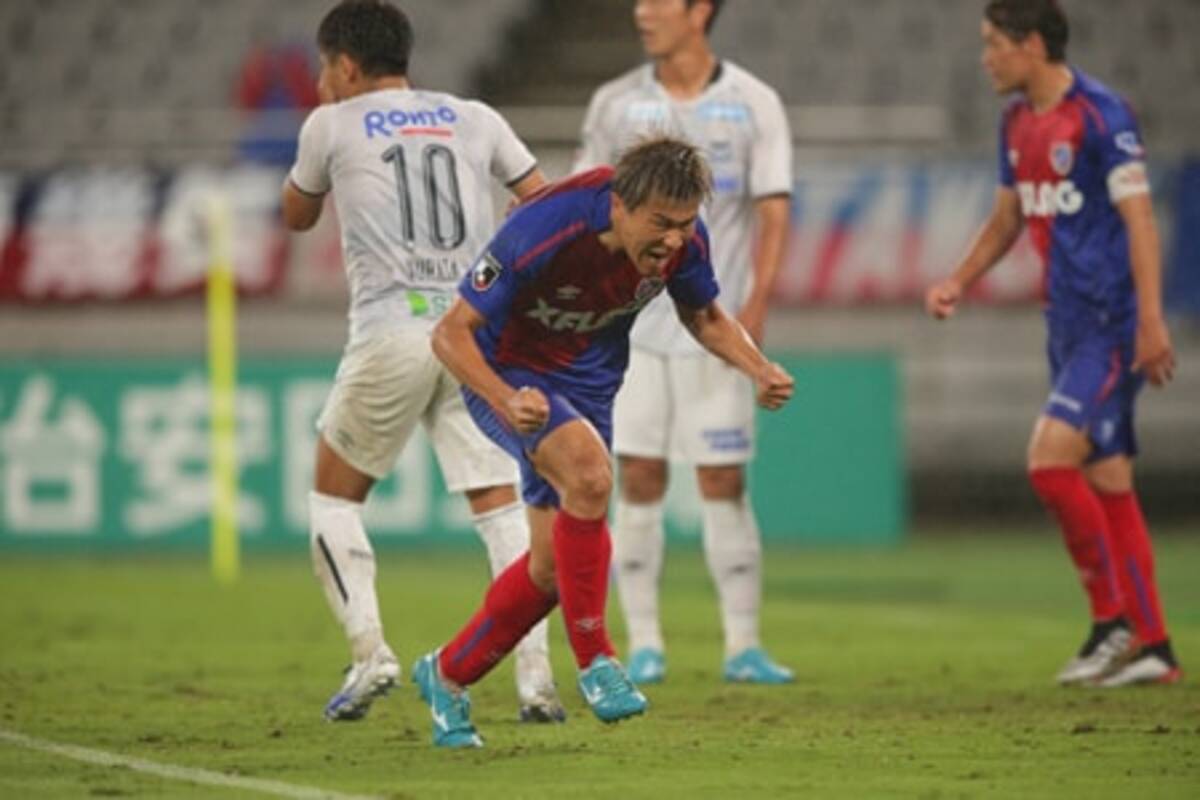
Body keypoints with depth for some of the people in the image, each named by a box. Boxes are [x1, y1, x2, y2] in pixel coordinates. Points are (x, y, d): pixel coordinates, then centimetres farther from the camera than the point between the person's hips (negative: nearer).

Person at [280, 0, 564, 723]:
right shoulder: (473, 120, 15)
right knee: (500, 505, 3)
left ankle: (370, 651, -1)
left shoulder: (333, 125, 7)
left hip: (392, 331, -3)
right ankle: (536, 673, -9)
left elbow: (297, 217, 24)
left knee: (335, 497, 14)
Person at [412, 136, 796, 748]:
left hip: (588, 385, 6)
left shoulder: (684, 240, -17)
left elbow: (705, 317, 5)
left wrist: (759, 370, -13)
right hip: (505, 373, -6)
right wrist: (507, 402, -44)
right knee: (588, 473, -34)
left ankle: (449, 675, 30)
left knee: (556, 565, 7)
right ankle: (595, 662, -23)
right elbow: (451, 333, -28)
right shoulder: (544, 232, -34)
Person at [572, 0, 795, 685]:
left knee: (725, 485, -1)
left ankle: (743, 646, 4)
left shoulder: (753, 104, 0)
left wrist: (755, 306, -14)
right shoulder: (615, 104, 6)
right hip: (631, 326, 2)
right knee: (640, 480, -1)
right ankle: (645, 646, 4)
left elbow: (773, 214, -3)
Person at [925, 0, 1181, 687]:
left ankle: (1114, 620, -8)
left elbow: (1138, 216, -16)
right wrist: (960, 282, 10)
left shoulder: (1100, 115, -13)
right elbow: (1009, 217, 24)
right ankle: (1153, 648, 11)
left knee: (1050, 458, -18)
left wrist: (1151, 320, -21)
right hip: (1069, 321, 9)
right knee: (1108, 483, 7)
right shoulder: (1018, 121, 13)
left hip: (1111, 323, -9)